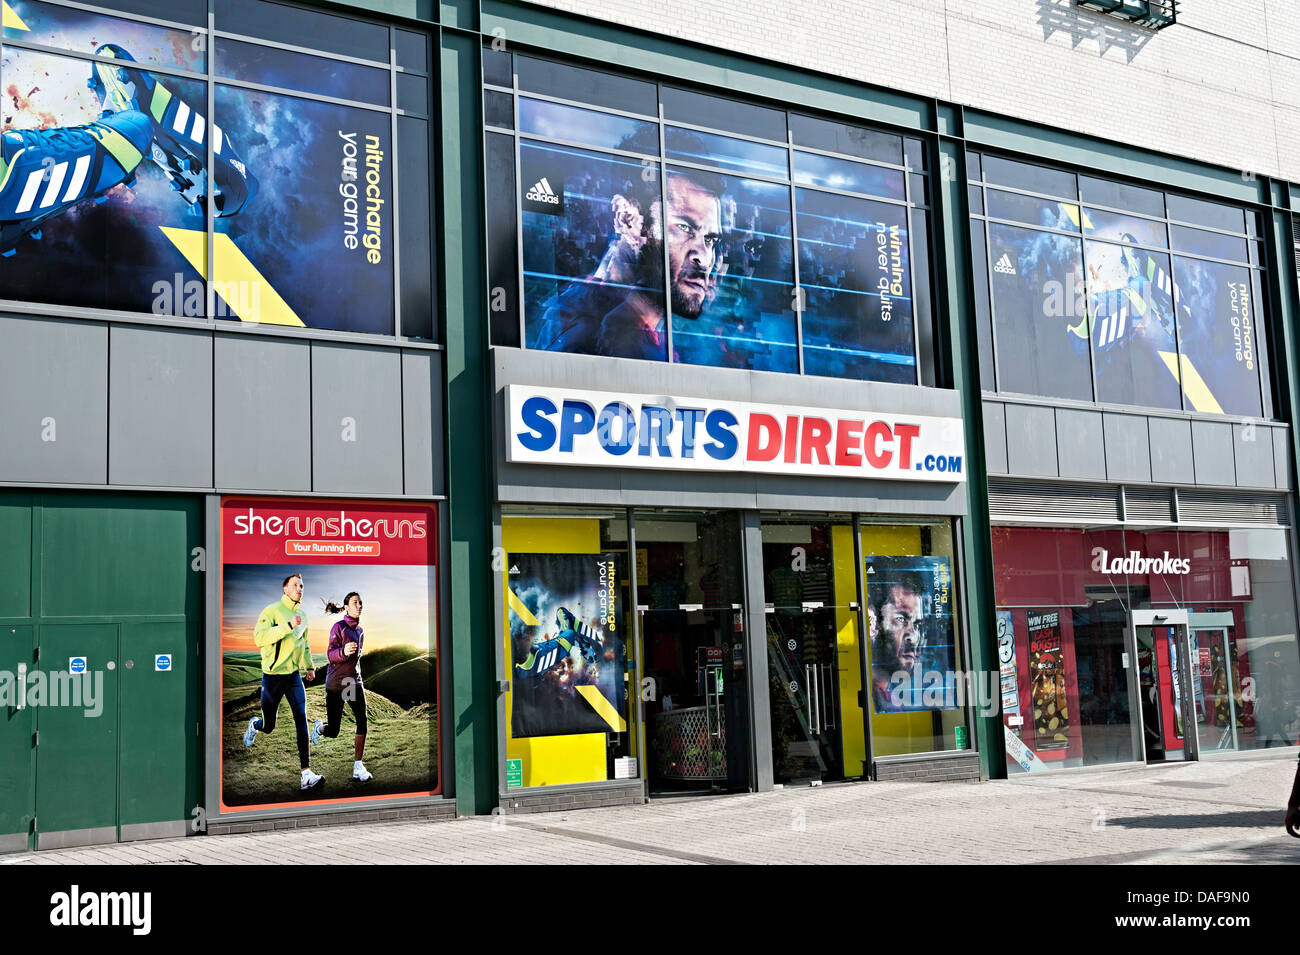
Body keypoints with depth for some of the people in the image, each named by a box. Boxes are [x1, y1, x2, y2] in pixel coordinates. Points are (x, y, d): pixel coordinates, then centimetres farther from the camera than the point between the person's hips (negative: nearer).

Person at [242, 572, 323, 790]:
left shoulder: (301, 614, 11)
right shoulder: (272, 611, -11)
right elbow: (259, 638, -26)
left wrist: (310, 666, 25)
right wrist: (288, 626, -31)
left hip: (294, 675, 5)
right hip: (273, 675, -5)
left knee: (301, 721, -10)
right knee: (268, 726, 8)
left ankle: (306, 774, -15)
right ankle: (254, 725, 48)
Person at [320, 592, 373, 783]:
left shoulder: (360, 631, 11)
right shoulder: (339, 627, -9)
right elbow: (331, 655, -18)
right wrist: (344, 652, -38)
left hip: (354, 681, 5)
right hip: (335, 683, -5)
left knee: (362, 719, -19)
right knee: (333, 732, 3)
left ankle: (358, 767, -19)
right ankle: (319, 727, 42)